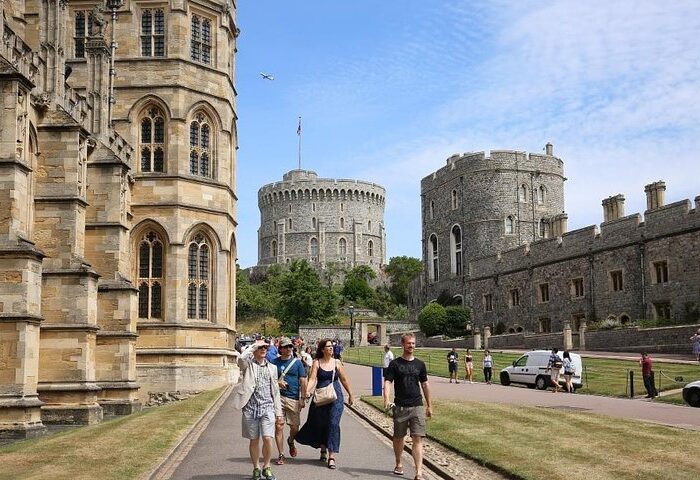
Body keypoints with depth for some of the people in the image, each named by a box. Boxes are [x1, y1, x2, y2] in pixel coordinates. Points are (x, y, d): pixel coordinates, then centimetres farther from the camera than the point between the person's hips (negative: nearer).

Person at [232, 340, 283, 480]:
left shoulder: (272, 367, 13)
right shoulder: (248, 364, 3)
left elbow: (275, 391, 15)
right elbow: (241, 358, -24)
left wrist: (278, 412, 11)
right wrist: (254, 345, -11)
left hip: (267, 408, 2)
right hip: (251, 408, -1)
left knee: (268, 439, -10)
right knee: (254, 441, 6)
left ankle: (267, 467, 9)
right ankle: (256, 468, 22)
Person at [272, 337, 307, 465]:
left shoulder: (297, 362, 5)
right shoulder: (274, 362, 6)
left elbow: (303, 381, 5)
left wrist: (302, 399, -1)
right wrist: (277, 382, -10)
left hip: (293, 398, 0)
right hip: (278, 397, 0)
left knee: (295, 427, 3)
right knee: (278, 427, -4)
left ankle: (291, 442, 37)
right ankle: (280, 455, 7)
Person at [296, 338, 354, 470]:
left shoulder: (337, 363, 5)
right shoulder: (317, 363, 0)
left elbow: (344, 380, 15)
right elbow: (312, 379, -9)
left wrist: (350, 394, 20)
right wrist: (307, 391, -26)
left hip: (336, 397, 0)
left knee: (333, 423, -9)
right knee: (319, 424, 9)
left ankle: (332, 456, -8)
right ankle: (323, 449, 34)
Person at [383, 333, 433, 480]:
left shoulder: (420, 364, 8)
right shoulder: (395, 364, 0)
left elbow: (425, 385, 15)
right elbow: (388, 382, -8)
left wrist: (429, 406, 16)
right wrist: (386, 400, -24)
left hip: (417, 407, 1)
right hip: (400, 406, -1)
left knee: (418, 438, -7)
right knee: (398, 437, 13)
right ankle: (398, 464, 35)